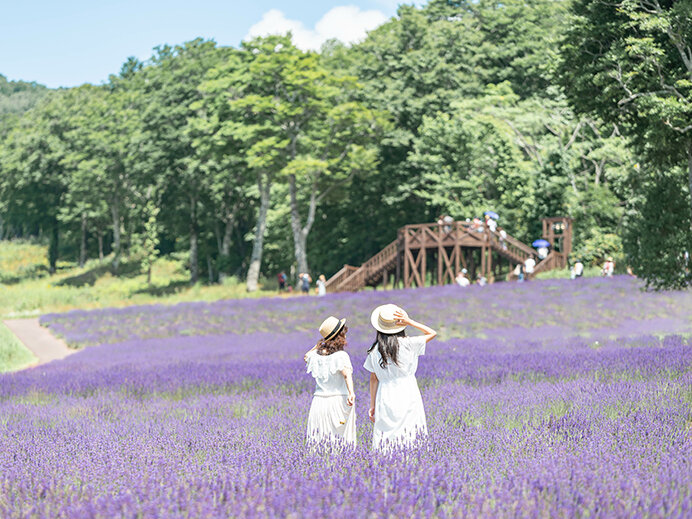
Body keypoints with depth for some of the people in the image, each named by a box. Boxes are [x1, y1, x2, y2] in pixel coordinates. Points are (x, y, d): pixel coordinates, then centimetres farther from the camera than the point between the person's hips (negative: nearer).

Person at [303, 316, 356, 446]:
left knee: (317, 444, 2)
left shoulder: (316, 355, 7)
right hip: (338, 401, -5)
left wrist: (318, 344, 22)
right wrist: (351, 392, -38)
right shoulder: (341, 356, -9)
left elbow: (306, 357, 31)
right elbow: (347, 374, -25)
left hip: (318, 402, 5)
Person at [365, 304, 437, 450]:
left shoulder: (375, 350, 1)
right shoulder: (408, 344, -6)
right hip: (408, 398, -2)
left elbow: (374, 378, 7)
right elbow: (432, 333, 7)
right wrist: (410, 322, -2)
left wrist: (372, 406, 14)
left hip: (385, 399, 2)